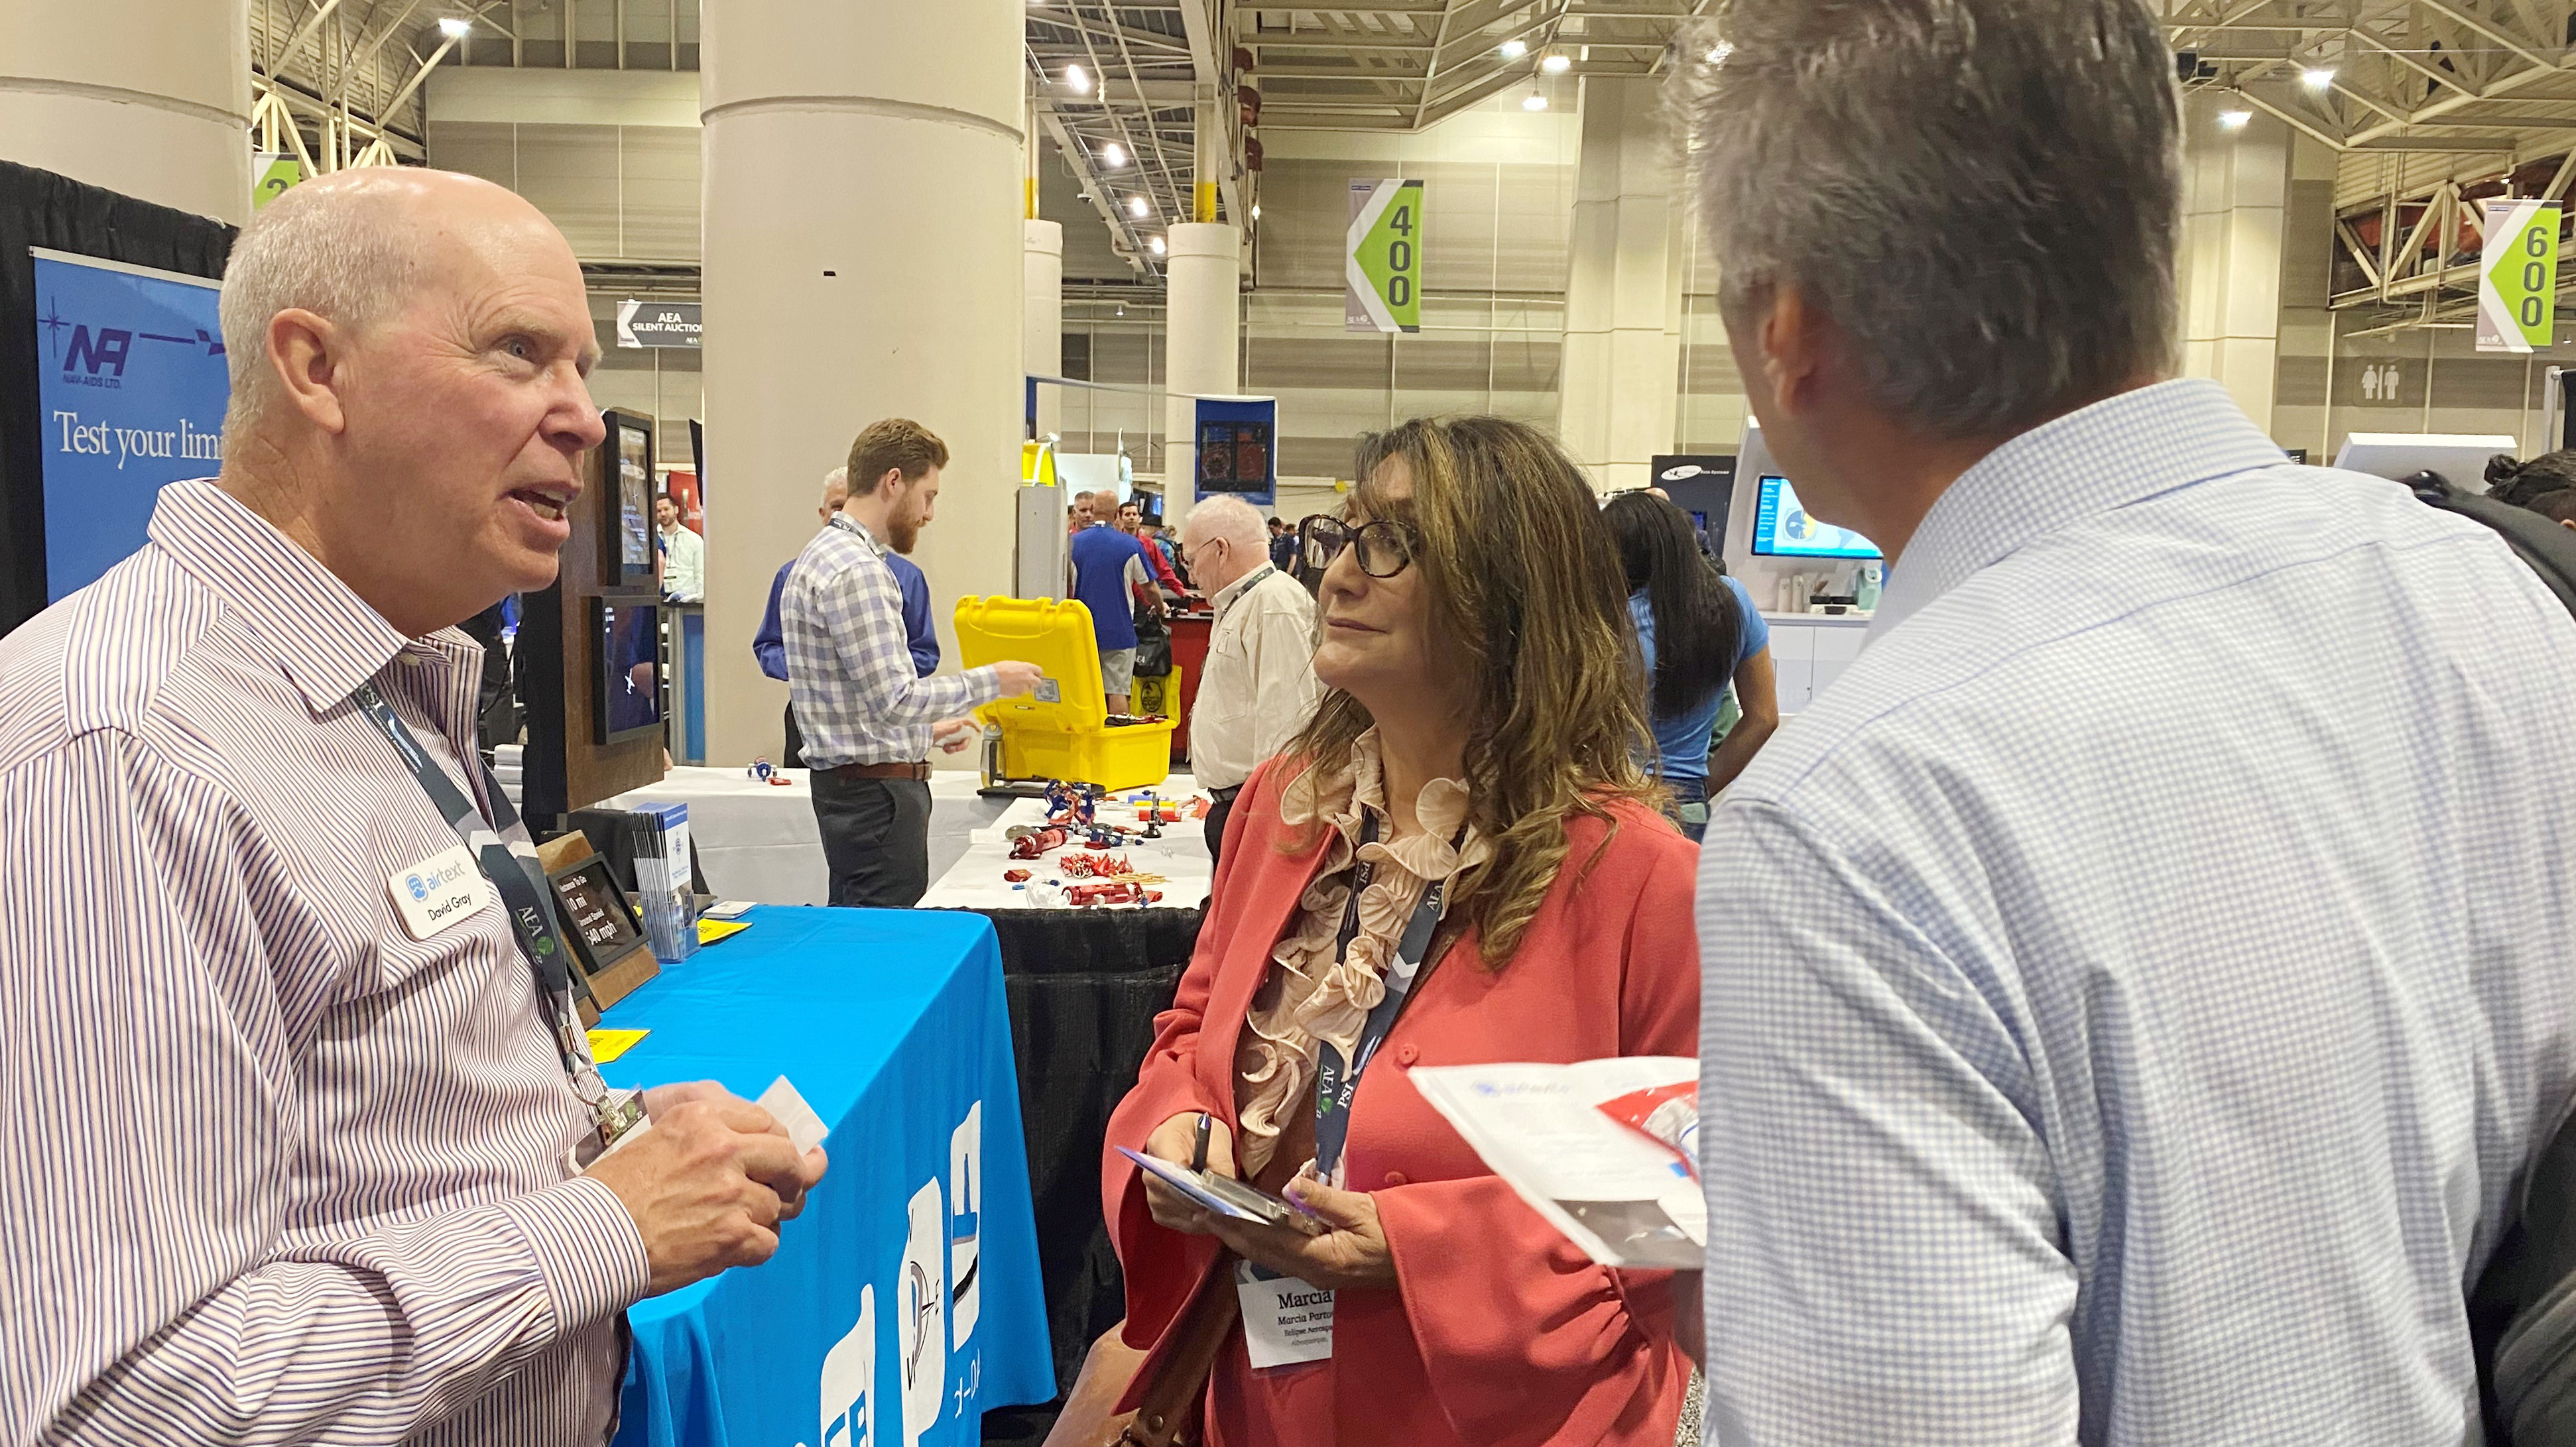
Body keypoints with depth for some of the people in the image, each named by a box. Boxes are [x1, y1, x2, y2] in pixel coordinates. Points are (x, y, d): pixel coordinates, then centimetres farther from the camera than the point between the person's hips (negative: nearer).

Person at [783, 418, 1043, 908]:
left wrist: (927, 730, 21)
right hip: (878, 790, -11)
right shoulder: (856, 571, -18)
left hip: (847, 781, 11)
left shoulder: (824, 555, 16)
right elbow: (894, 698, -21)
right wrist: (991, 680, -11)